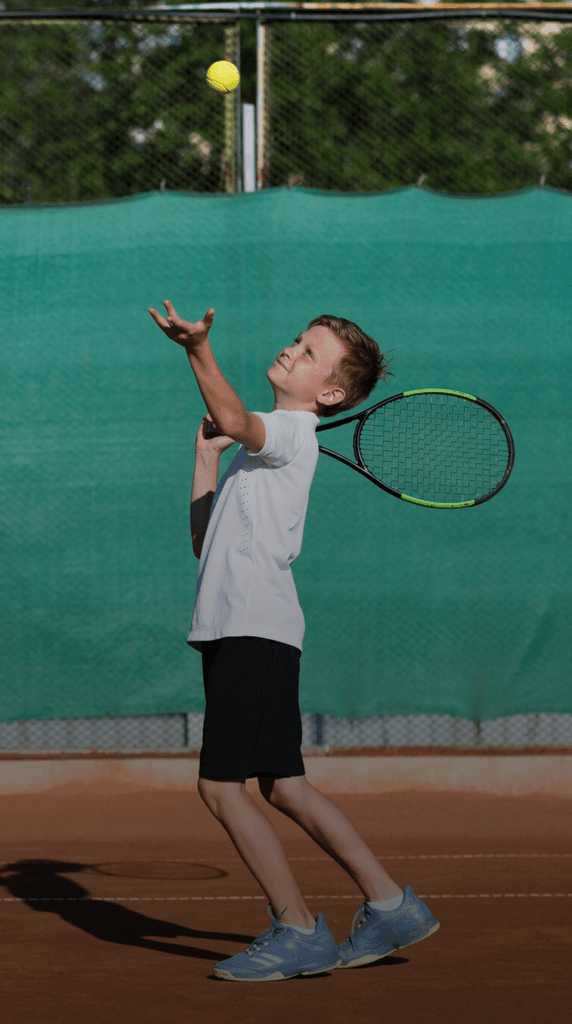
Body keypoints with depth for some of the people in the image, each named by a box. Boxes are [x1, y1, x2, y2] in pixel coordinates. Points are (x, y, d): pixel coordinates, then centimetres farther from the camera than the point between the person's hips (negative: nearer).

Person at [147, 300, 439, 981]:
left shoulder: (293, 431, -5)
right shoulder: (261, 446, 24)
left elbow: (236, 422, -29)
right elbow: (206, 539, 25)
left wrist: (198, 351, -42)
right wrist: (206, 455, 21)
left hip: (256, 629, -10)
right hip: (234, 627, 10)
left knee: (221, 785, -11)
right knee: (284, 788, 11)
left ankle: (298, 932, -5)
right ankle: (390, 906, 16)